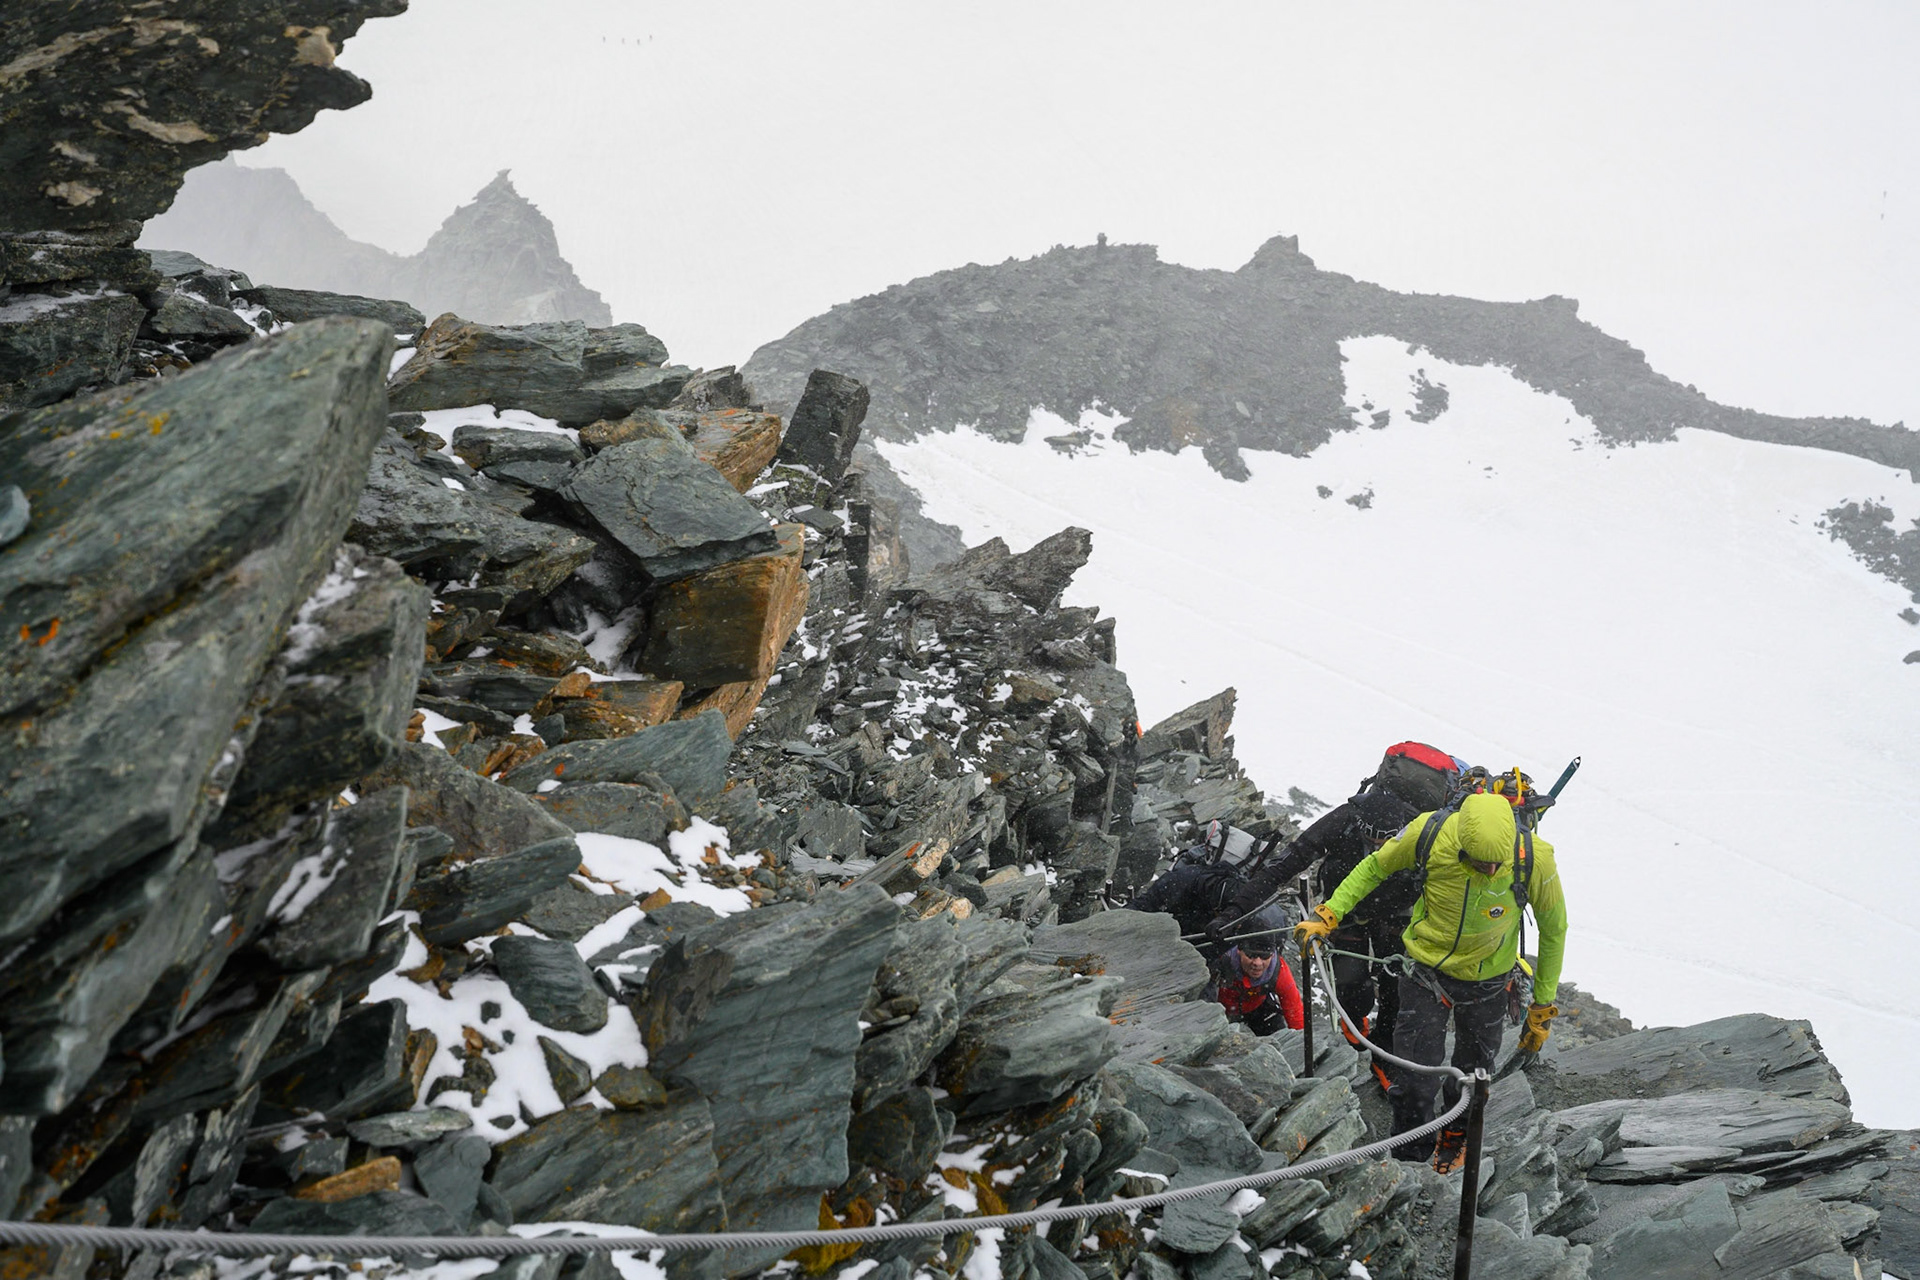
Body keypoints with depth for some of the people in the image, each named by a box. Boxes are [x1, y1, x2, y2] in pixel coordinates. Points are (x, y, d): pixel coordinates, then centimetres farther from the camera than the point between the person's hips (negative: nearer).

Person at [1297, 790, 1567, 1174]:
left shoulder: (1534, 858, -29)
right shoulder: (1428, 833, -28)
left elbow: (1553, 931, -9)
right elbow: (1375, 867, -5)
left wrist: (1542, 1006, -2)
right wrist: (1329, 913, -11)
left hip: (1487, 981, 1)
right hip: (1426, 968, -1)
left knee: (1473, 1072, 21)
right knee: (1415, 1082, 0)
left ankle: (1456, 1134, 51)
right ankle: (1407, 1151, 27)